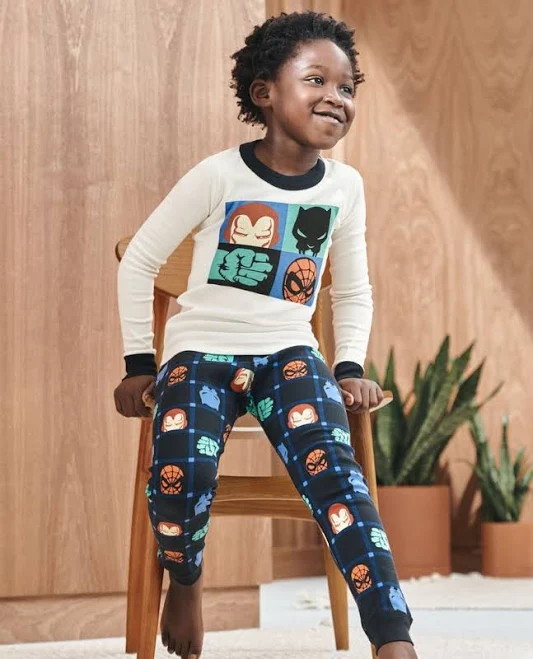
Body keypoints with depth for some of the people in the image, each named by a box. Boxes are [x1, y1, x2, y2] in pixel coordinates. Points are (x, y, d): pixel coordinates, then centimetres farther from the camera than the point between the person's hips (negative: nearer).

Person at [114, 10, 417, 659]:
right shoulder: (219, 174, -7)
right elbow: (139, 260, 2)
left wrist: (351, 369, 5)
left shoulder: (344, 185, 5)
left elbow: (353, 291, 19)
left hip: (289, 354, 2)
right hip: (200, 351, -2)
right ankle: (184, 581, 1)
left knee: (331, 466, -28)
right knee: (181, 470, -32)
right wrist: (140, 363, -1)